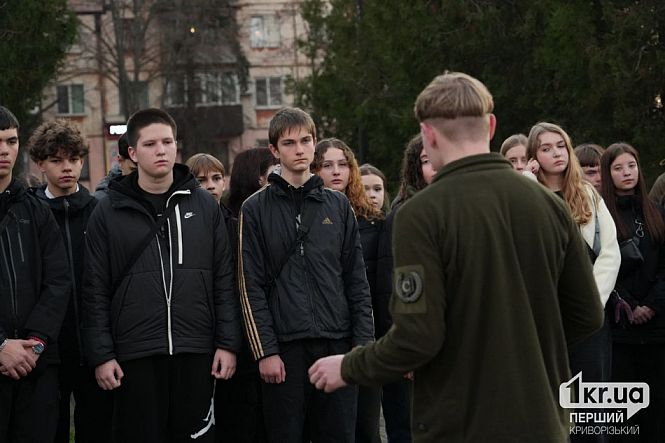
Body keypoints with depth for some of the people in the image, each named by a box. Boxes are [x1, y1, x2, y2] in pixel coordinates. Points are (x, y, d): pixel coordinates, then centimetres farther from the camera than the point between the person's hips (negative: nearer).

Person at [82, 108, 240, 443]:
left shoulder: (204, 206, 8)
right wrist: (101, 355, -4)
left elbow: (224, 281, 7)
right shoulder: (109, 212, 4)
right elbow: (95, 291, 2)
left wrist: (228, 343, 1)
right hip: (135, 356, -1)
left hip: (196, 353, 1)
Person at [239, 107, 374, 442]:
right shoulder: (256, 209, 4)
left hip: (337, 342, 2)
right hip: (284, 345, -2)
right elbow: (251, 287, -1)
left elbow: (356, 281, 10)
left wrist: (364, 342, 2)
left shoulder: (338, 205, 12)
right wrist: (265, 350, -8)